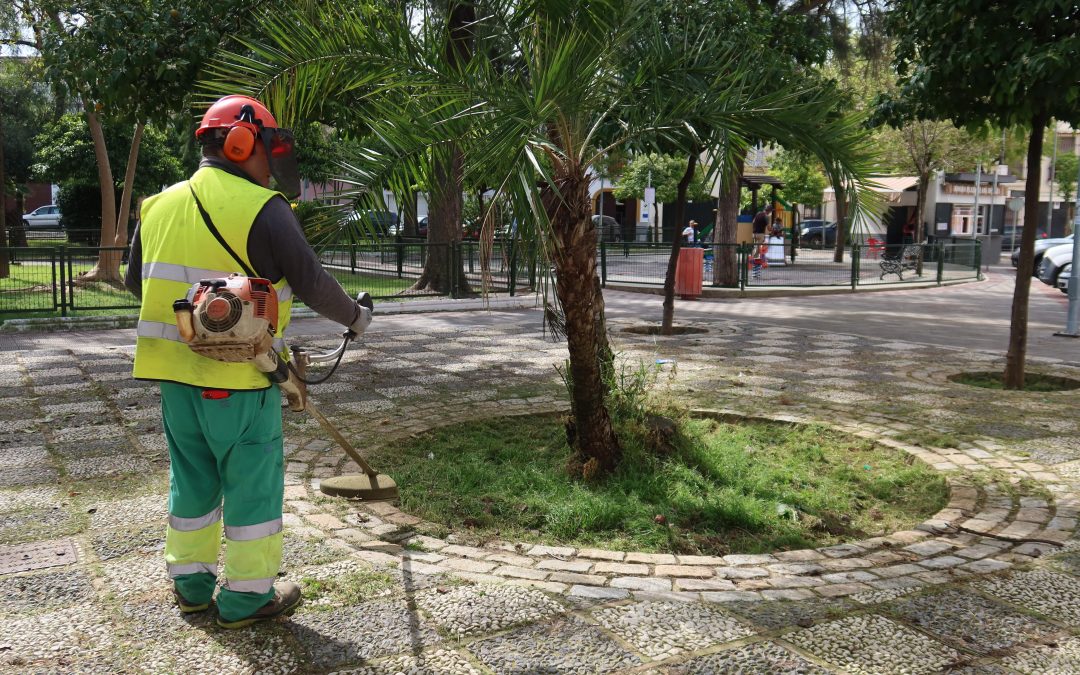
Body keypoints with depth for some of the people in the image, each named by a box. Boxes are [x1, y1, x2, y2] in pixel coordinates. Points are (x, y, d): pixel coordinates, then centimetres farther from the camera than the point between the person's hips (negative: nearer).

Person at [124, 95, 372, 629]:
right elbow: (311, 282, -12)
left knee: (192, 478, 19)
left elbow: (136, 280, 20)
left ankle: (191, 583, 31)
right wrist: (355, 316, 4)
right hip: (240, 375, -7)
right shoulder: (262, 208, -12)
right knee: (252, 483, 6)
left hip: (175, 370, 7)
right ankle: (247, 596, 14)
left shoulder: (160, 205, 10)